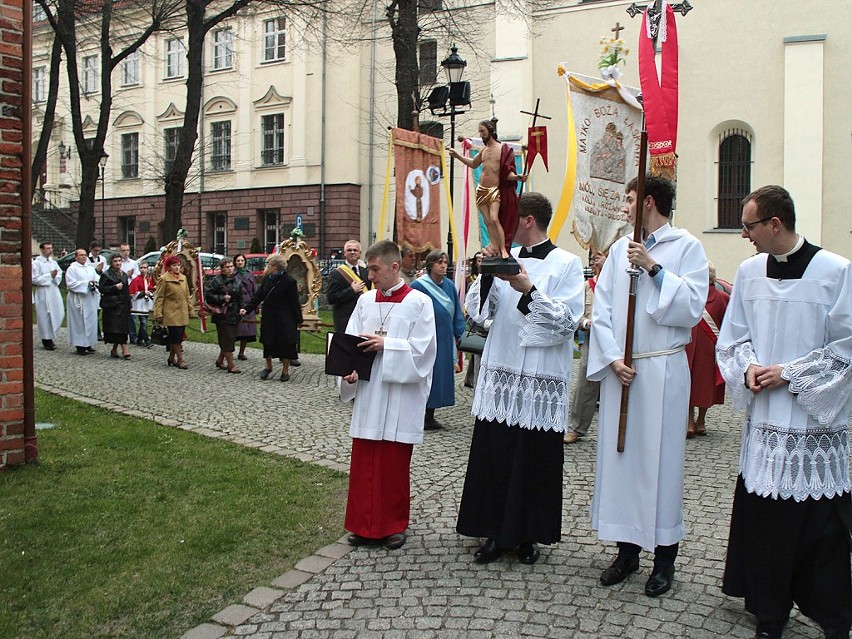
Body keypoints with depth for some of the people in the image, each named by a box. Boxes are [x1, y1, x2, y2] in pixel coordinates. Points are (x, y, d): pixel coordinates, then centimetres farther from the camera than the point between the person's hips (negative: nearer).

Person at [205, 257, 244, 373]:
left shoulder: (237, 280, 11)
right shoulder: (217, 280, -6)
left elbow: (241, 297, 17)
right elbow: (208, 295, -9)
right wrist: (222, 298, -16)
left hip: (235, 315, 6)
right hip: (223, 315, -6)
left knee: (231, 339, 11)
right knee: (227, 339, -7)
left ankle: (220, 360, 28)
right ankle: (231, 365, -3)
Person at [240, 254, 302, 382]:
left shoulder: (288, 281, -12)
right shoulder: (267, 279, 5)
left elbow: (294, 303, -11)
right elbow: (258, 296, 8)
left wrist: (298, 320, -10)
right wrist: (246, 309, -3)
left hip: (284, 320, -5)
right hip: (268, 318, 5)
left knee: (285, 345, 2)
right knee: (268, 343, 10)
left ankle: (285, 371, 16)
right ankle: (268, 367, 29)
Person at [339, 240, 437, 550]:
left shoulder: (419, 302, -6)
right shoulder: (365, 301, 7)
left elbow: (422, 348, -11)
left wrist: (386, 344, -18)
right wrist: (350, 369, -12)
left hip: (400, 398, -4)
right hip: (367, 394, 4)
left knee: (394, 464, 6)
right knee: (363, 462, 8)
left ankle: (393, 525, 21)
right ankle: (365, 524, 21)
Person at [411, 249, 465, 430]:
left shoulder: (450, 286, 8)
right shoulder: (418, 286, -9)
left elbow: (456, 313, 12)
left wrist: (459, 334, 6)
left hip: (444, 339, 6)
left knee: (440, 375, 8)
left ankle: (430, 416, 18)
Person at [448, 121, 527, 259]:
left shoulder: (504, 149, -6)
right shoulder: (483, 151, 11)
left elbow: (507, 172, -8)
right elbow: (473, 164, 31)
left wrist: (517, 177, -27)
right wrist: (458, 156, 26)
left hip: (495, 190, -5)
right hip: (481, 190, 5)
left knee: (494, 219, -19)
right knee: (488, 222, 0)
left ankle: (503, 249, -12)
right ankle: (496, 250, 3)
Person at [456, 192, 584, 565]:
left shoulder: (567, 264, -3)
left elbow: (568, 321, -12)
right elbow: (477, 311, 7)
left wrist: (529, 290, -20)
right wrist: (487, 274, -7)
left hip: (542, 379, -4)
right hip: (499, 372, 4)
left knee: (535, 459, 4)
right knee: (494, 455, 5)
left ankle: (527, 535, 20)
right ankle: (497, 533, 19)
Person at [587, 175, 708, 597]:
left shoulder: (686, 247, 0)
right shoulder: (620, 249, 12)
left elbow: (692, 307, -12)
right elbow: (601, 309, 6)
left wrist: (654, 268, -14)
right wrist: (613, 358, -5)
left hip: (662, 369, -4)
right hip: (620, 368, 5)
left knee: (660, 457, 0)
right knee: (619, 454, 7)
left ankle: (664, 558, 13)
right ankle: (627, 549, 20)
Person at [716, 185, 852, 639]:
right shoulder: (749, 272, 6)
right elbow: (733, 336, 13)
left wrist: (789, 373, -12)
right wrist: (749, 367, -6)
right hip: (763, 419, 4)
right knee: (761, 514, 8)